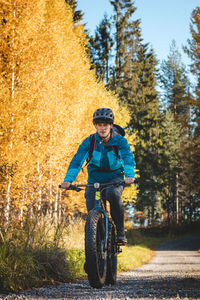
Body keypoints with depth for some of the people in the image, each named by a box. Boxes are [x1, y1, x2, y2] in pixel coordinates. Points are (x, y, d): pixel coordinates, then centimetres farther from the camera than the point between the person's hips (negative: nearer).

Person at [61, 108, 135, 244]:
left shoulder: (120, 141, -16)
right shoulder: (89, 141, -13)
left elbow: (128, 158, -31)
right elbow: (77, 160, -23)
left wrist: (129, 175, -52)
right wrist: (68, 179, -39)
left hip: (115, 177, -2)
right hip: (95, 179, 2)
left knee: (113, 193, -35)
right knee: (92, 212, -15)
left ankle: (120, 232, -20)